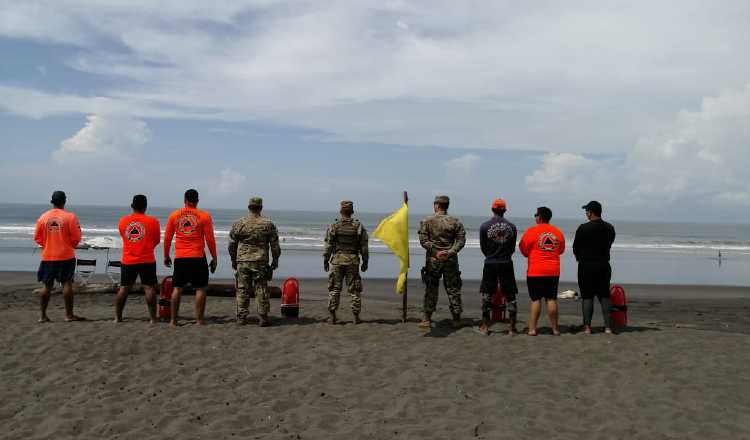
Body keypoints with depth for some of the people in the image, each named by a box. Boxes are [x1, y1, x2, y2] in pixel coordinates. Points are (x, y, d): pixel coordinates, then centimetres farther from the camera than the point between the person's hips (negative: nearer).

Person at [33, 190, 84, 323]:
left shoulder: (43, 217, 1)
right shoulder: (70, 217, -8)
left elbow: (37, 238, 5)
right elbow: (76, 237, -7)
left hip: (47, 256, 3)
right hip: (66, 256, -3)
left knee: (46, 285, 9)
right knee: (67, 284, 2)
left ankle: (42, 315, 12)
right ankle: (69, 315, 3)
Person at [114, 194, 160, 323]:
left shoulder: (122, 221, 2)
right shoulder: (152, 221, -5)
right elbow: (157, 240, 6)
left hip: (127, 261, 3)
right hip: (147, 260, -3)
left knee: (124, 288, 10)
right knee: (149, 288, 0)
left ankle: (117, 317, 14)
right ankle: (153, 318, -1)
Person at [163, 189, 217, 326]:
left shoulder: (174, 215, 5)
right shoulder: (204, 216, -2)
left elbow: (167, 238, 9)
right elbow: (210, 239, -3)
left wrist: (166, 256, 20)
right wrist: (214, 258, 5)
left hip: (180, 258, 3)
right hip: (198, 258, -2)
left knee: (177, 288, 10)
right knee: (200, 288, 4)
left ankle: (173, 320, 11)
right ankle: (199, 320, 2)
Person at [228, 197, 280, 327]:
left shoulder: (238, 224, 2)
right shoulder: (268, 224, 0)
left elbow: (232, 244, 7)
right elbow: (275, 245, 2)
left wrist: (234, 260, 18)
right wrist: (275, 261, 13)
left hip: (242, 261, 1)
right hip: (260, 262, -1)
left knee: (242, 289, 7)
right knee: (261, 290, 3)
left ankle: (241, 317, 9)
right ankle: (263, 318, 3)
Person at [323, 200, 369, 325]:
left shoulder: (334, 226, 0)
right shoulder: (359, 226, 2)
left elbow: (328, 245, -1)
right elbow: (364, 247, 2)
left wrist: (325, 260, 8)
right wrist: (365, 262, 10)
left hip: (337, 260, 0)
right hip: (353, 261, 0)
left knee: (334, 289, 6)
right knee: (355, 290, 7)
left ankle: (332, 316, 3)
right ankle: (356, 316, 7)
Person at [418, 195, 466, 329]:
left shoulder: (427, 221, -1)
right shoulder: (455, 222, 3)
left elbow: (423, 240, -8)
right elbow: (461, 240, -3)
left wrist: (435, 251, -10)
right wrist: (450, 252, -10)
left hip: (432, 260, -1)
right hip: (451, 261, 1)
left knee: (431, 289, 7)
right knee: (453, 289, 8)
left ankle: (427, 319, 9)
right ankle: (456, 319, 11)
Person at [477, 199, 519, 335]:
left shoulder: (485, 226, -5)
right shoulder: (512, 226, 0)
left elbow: (483, 247, 3)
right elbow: (513, 248, 7)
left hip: (490, 264, -1)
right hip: (506, 264, 1)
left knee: (487, 295, 8)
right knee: (510, 296, 7)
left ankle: (485, 326, 12)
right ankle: (512, 327, 9)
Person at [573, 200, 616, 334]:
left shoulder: (583, 228, -11)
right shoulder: (610, 228, 3)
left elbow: (575, 248, -3)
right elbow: (608, 245, 10)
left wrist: (580, 258, 16)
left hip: (586, 266, -4)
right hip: (604, 265, 4)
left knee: (587, 296, 1)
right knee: (604, 296, 10)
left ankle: (587, 326, -1)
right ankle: (608, 326, 6)